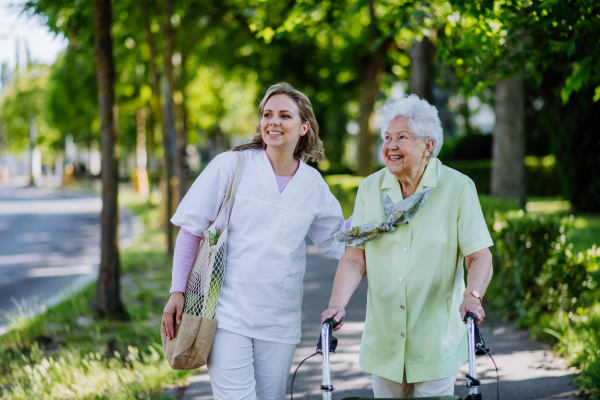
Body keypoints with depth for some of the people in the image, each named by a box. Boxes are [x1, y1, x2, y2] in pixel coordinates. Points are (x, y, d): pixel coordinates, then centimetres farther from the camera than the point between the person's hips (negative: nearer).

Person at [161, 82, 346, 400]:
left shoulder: (312, 184, 7)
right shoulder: (231, 166, -3)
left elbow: (338, 242, 18)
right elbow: (191, 230, 1)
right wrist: (177, 292, -3)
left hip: (279, 322, 4)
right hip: (227, 313, -4)